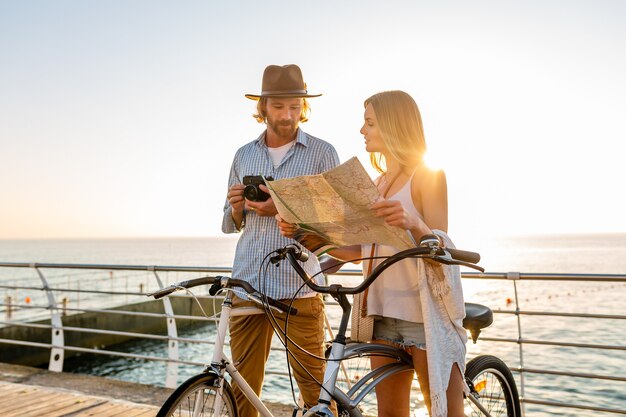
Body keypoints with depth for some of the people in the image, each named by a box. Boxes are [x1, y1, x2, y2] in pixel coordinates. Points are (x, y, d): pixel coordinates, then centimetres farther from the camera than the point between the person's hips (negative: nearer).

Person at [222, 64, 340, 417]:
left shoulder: (323, 153, 2)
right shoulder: (243, 155, 14)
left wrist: (283, 209, -15)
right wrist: (237, 207, -5)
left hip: (299, 289, -3)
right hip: (246, 286, 4)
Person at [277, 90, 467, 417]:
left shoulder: (428, 175, -6)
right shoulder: (378, 183, 14)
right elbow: (359, 250, 11)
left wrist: (413, 223, -33)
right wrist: (307, 236, 1)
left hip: (426, 313, -6)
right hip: (384, 311, 7)